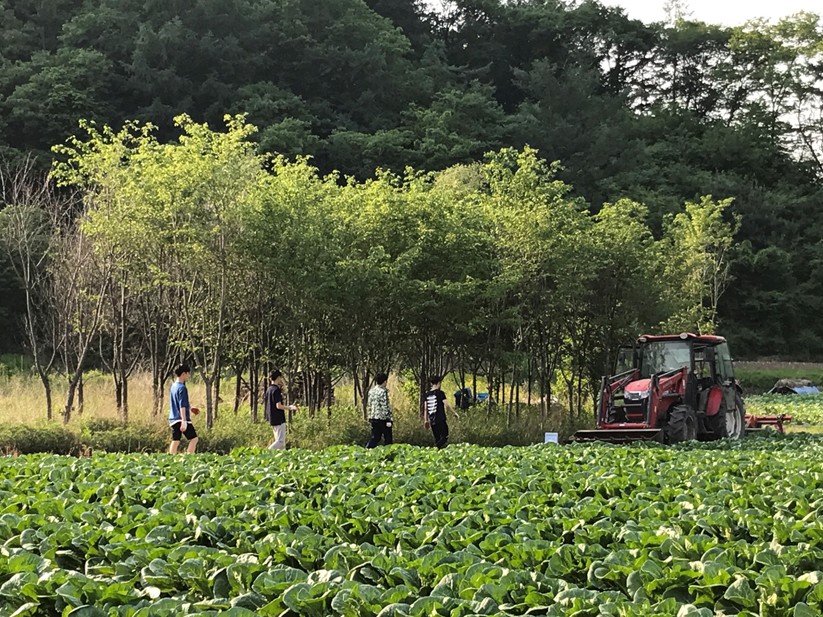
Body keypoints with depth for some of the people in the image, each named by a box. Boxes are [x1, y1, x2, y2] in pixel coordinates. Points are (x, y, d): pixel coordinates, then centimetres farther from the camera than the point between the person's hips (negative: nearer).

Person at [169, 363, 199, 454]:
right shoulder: (182, 388, -14)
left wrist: (190, 408, 33)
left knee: (175, 441, 8)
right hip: (181, 419, -9)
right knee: (194, 439, -1)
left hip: (173, 419, 9)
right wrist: (184, 421, -24)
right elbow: (182, 406, -20)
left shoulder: (173, 386, 14)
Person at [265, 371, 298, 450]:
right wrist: (290, 407, -7)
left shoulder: (269, 390, 12)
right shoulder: (276, 390, -15)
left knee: (279, 440, 11)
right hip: (278, 419, -10)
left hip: (272, 419, 10)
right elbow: (279, 406, -20)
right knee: (281, 440, -9)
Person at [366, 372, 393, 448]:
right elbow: (385, 407, -17)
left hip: (373, 418, 7)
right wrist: (388, 419, -15)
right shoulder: (383, 391, -14)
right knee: (388, 439, 4)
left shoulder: (371, 391, 10)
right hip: (383, 419, -7)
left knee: (375, 438, 10)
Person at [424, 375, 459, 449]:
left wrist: (426, 420, 20)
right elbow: (447, 405, -10)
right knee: (445, 437, -2)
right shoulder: (440, 393, -9)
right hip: (440, 420, -6)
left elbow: (426, 408, 12)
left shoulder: (427, 394, 8)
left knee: (437, 439, 13)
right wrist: (455, 413, 4)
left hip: (432, 421, 6)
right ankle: (437, 447, -23)